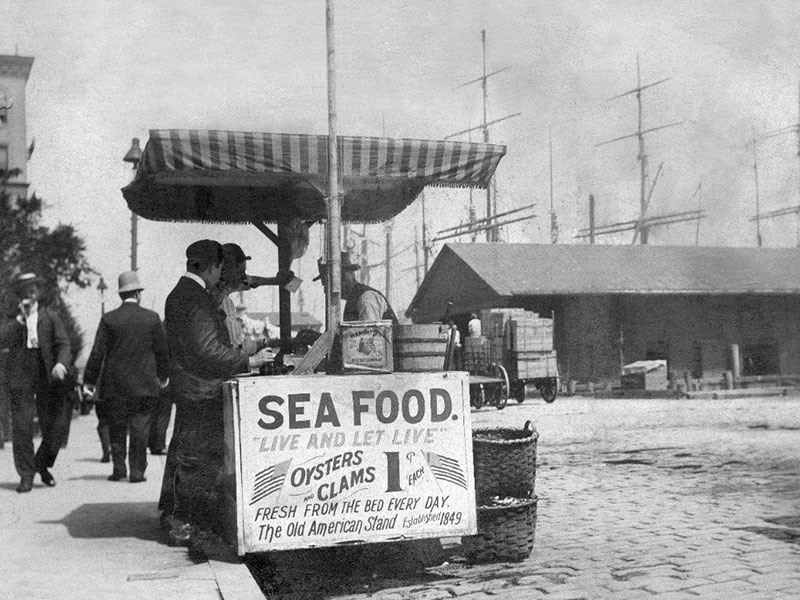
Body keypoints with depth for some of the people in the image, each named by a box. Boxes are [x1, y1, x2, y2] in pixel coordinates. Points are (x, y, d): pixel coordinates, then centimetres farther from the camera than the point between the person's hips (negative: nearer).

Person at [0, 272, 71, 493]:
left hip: (47, 377, 1)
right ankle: (26, 475, 6)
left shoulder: (49, 316, 8)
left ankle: (42, 465, 24)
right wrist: (20, 318, -12)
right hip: (20, 378, 0)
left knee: (55, 425, 1)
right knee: (22, 427, -4)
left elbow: (63, 344, 2)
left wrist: (61, 363, -18)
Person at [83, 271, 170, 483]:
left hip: (115, 385, 1)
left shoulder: (109, 319, -3)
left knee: (117, 428, 12)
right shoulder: (152, 318, -2)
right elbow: (163, 350, 4)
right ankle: (137, 471, 3)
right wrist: (164, 376, 18)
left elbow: (97, 352, -3)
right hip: (144, 384, 0)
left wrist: (89, 380, 4)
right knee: (140, 429, 4)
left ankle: (119, 468, 11)